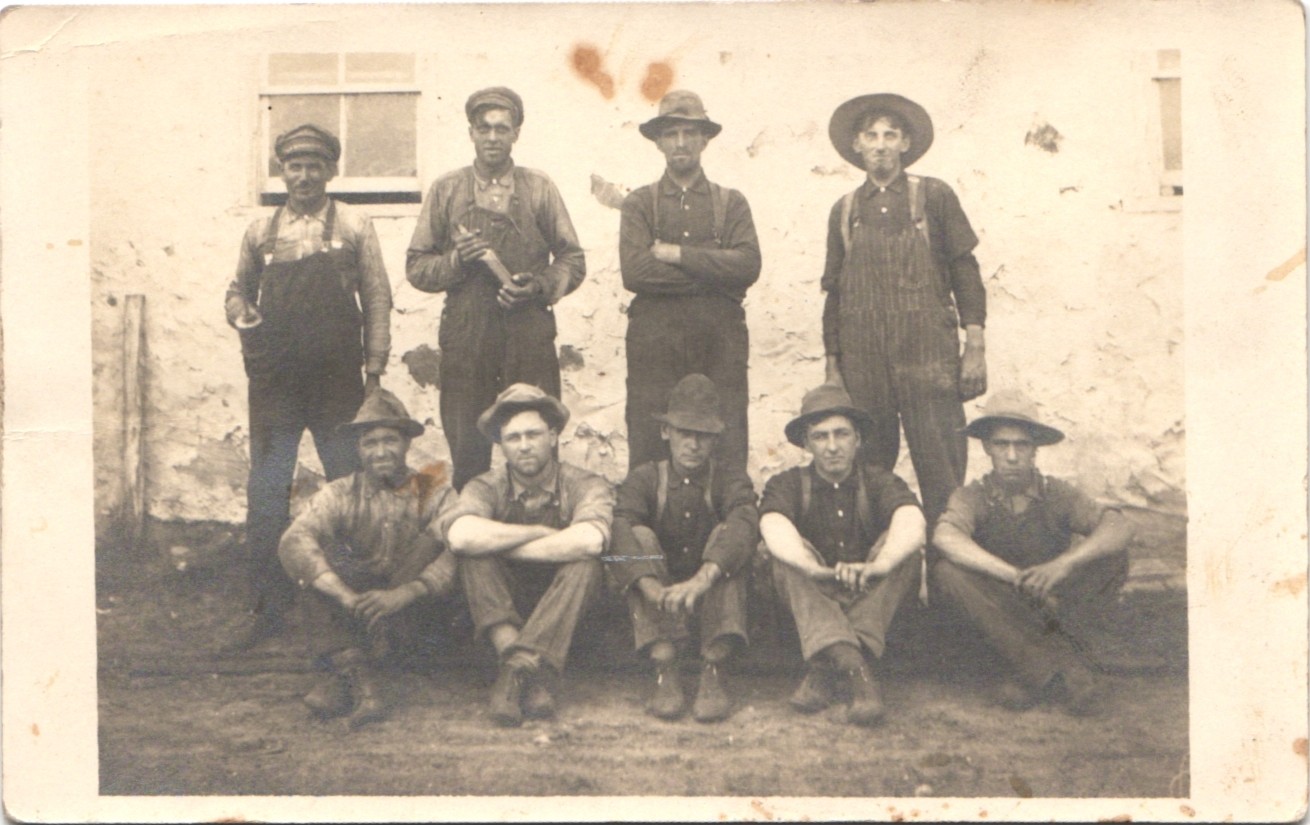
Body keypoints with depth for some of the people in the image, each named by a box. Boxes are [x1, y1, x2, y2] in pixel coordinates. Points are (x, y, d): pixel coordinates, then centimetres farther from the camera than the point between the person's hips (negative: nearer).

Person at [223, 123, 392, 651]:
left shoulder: (354, 228, 4)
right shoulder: (261, 233, 11)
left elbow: (377, 300, 3)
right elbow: (239, 289, 20)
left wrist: (373, 371, -3)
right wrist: (240, 311, -4)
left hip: (337, 380, -2)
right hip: (274, 382, 2)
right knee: (265, 494, 3)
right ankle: (269, 607, 11)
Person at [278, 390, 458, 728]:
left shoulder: (434, 494, 3)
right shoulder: (341, 494, 6)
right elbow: (293, 541, -14)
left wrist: (403, 593, -33)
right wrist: (344, 595, -31)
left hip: (413, 616, -1)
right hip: (353, 618, 1)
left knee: (428, 542, -23)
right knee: (322, 559, -21)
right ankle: (357, 677, -41)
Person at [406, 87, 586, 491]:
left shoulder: (540, 189, 10)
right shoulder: (446, 190, 10)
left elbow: (572, 260, 12)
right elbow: (416, 265, 11)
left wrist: (540, 286, -8)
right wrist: (456, 260, -9)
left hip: (530, 332, 0)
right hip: (465, 333, 0)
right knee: (467, 453, 3)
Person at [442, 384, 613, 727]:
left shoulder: (584, 485, -9)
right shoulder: (486, 488, -6)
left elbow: (589, 541, -34)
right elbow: (461, 536, -31)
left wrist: (502, 545, -24)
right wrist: (542, 532, -23)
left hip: (564, 607, -1)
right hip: (503, 604, 1)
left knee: (585, 564, -31)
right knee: (474, 555, -26)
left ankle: (515, 671, -36)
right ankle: (532, 674, -36)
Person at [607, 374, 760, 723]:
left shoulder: (730, 481, 0)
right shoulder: (645, 479, 2)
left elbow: (746, 524, -25)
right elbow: (620, 529, -20)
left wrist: (702, 580, -44)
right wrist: (652, 588, -40)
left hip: (712, 595, 0)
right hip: (661, 589, 1)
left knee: (726, 534, -25)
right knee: (641, 537, -25)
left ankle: (713, 670, -33)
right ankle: (664, 669, -35)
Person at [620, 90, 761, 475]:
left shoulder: (731, 203, 14)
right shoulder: (639, 204, 11)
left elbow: (748, 266, -4)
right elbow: (634, 272, -7)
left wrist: (677, 254, -7)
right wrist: (713, 273, -7)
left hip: (720, 342, 1)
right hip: (654, 342, -1)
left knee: (726, 453, 0)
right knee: (649, 453, 0)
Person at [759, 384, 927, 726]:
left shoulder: (879, 482, 2)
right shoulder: (788, 485, 2)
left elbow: (912, 524, -22)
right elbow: (774, 529, -23)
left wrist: (879, 565, -44)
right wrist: (814, 570, -44)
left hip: (875, 599, 0)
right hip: (813, 599, 0)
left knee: (906, 548, -25)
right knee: (787, 556, -27)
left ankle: (824, 668, -37)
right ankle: (854, 667, -47)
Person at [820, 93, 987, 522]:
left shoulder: (934, 196, 8)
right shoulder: (844, 210, 16)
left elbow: (965, 271, 5)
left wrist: (975, 349, -3)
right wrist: (832, 365, 11)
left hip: (927, 355, -2)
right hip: (862, 357, 3)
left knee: (942, 473, -6)